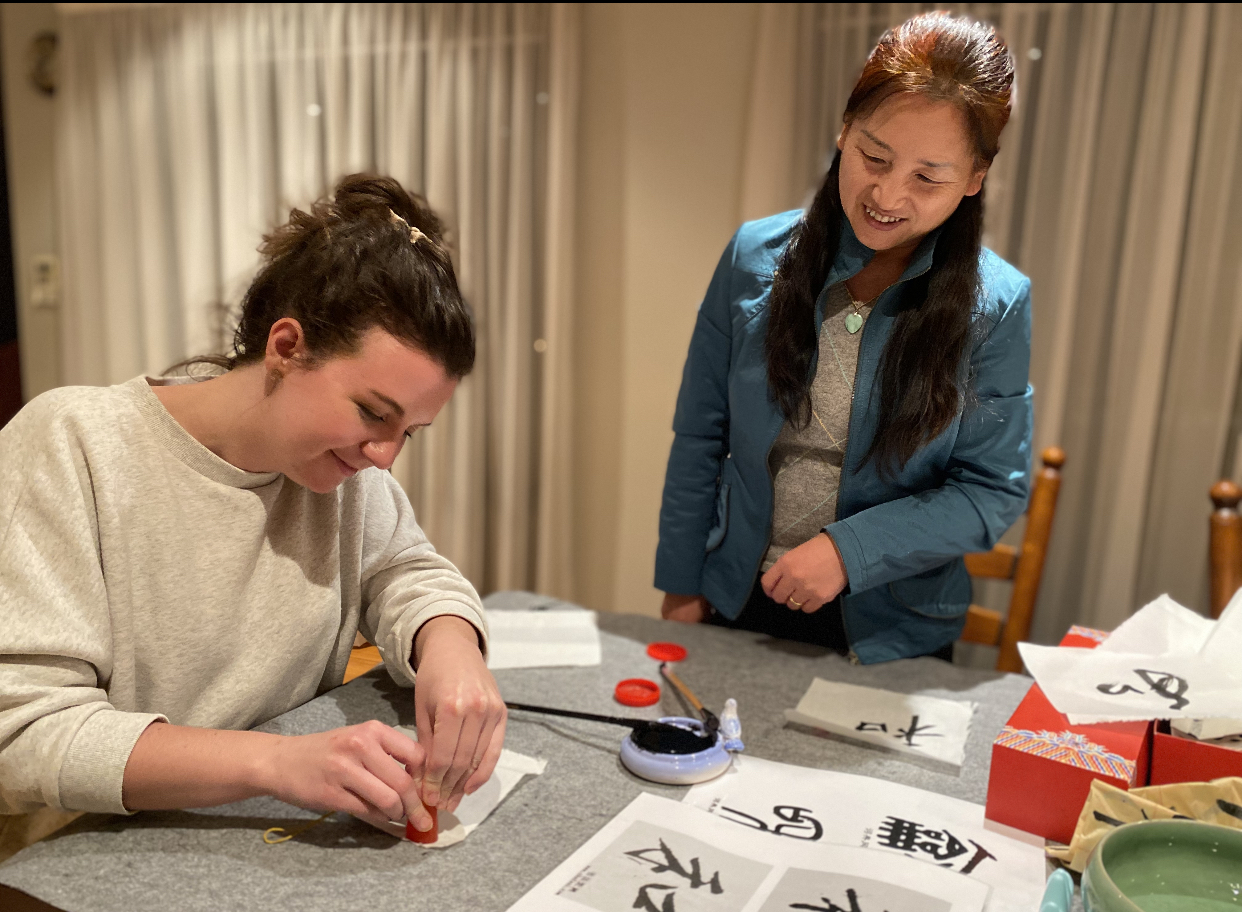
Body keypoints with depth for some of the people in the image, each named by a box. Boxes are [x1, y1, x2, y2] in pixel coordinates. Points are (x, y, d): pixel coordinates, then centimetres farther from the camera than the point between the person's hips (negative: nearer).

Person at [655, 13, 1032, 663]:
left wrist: (848, 549, -21)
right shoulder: (755, 256, -9)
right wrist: (680, 585, -1)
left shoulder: (995, 305, -12)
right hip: (737, 606, 2)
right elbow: (700, 438, -2)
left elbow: (994, 491, -10)